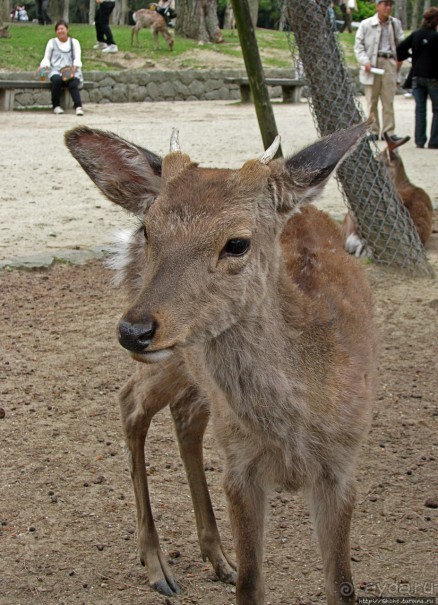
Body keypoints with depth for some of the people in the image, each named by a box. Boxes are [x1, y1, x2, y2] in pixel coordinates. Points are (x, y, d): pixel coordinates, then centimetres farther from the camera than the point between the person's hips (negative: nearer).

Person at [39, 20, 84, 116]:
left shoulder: (74, 42, 17)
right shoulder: (52, 42, 18)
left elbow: (77, 57, 6)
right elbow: (46, 58, 15)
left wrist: (75, 66, -17)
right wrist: (43, 65, -9)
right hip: (56, 71, 0)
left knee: (73, 83, -34)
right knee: (57, 80, -36)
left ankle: (78, 106, -47)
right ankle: (56, 106, -25)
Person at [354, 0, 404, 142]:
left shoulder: (396, 24, 11)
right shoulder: (366, 24, 0)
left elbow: (400, 42, 19)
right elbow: (358, 45, 0)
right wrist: (365, 61, -12)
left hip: (389, 63, 2)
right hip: (372, 64, -2)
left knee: (388, 100, 1)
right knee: (372, 100, 2)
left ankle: (388, 131, 4)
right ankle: (373, 131, 8)